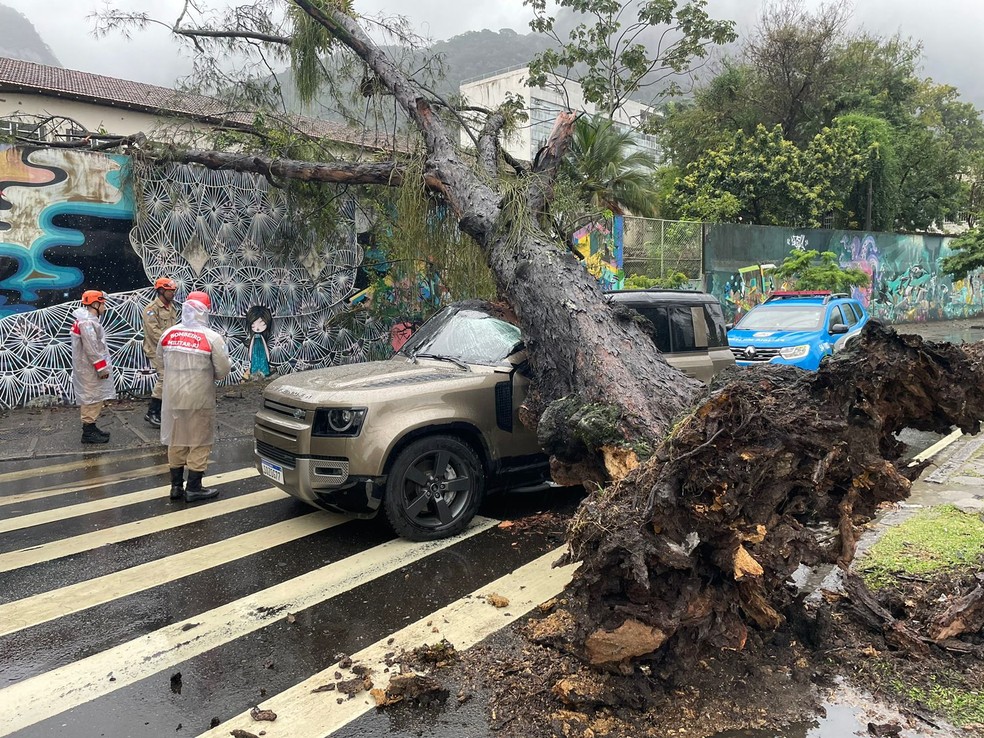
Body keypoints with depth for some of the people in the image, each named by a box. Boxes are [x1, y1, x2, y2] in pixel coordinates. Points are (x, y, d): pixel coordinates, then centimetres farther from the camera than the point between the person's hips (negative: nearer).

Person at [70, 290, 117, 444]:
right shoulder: (87, 323, -20)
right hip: (90, 370, -11)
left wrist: (103, 366, 21)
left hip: (91, 368, 11)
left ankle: (90, 428, 24)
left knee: (93, 399, 16)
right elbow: (91, 348, -24)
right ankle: (88, 433, -1)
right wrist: (102, 367, -19)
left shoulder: (89, 320, 15)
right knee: (92, 398, -6)